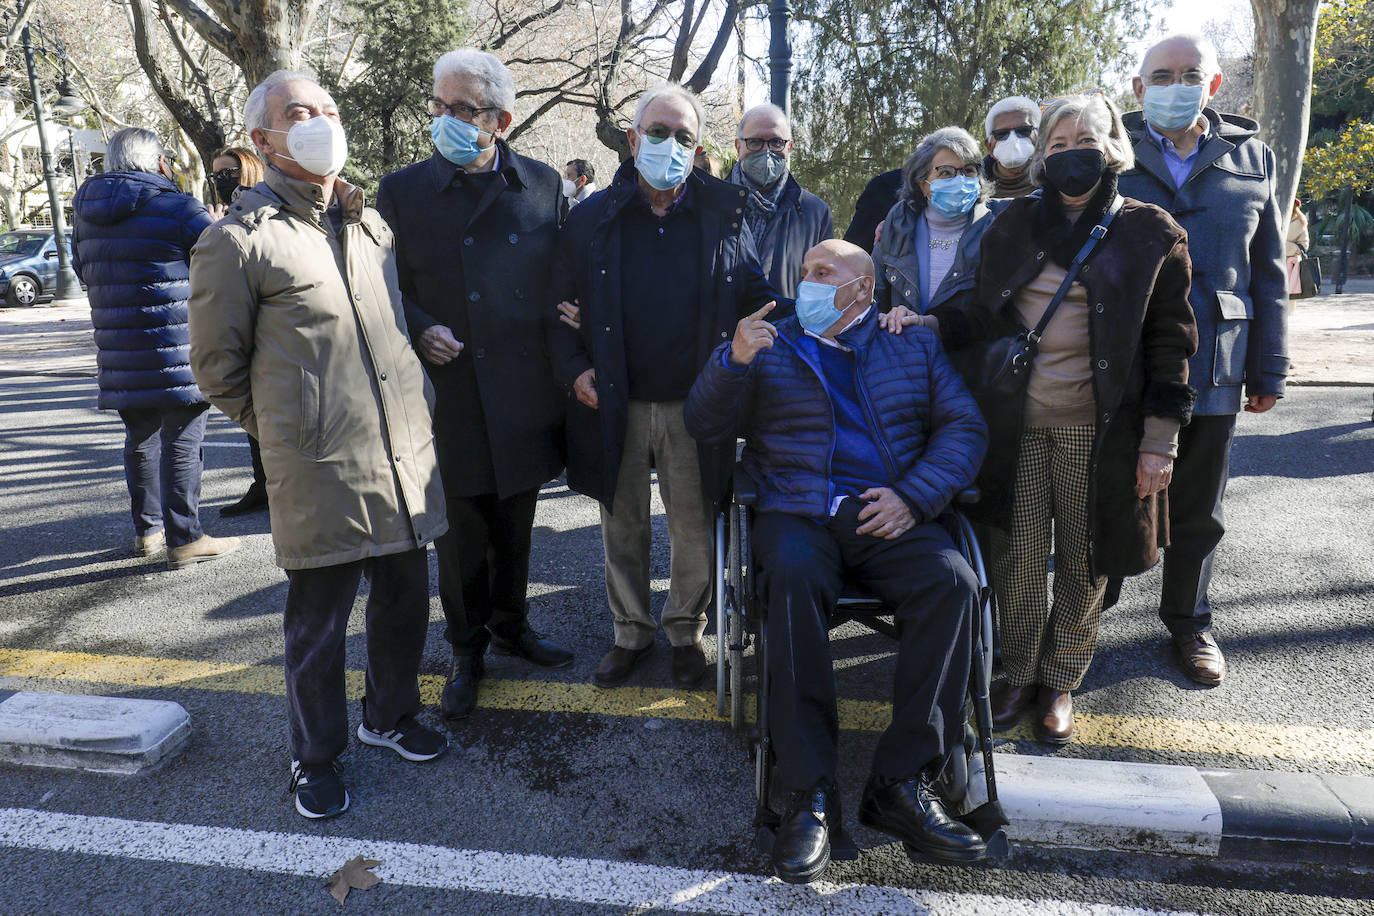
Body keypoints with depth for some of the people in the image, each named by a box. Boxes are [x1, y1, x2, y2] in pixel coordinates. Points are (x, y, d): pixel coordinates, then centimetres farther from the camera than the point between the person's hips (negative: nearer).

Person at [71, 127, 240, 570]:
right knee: (181, 442, -2)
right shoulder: (179, 209, -9)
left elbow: (83, 271, 23)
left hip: (118, 356, 6)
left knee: (140, 438, 17)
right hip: (177, 353, -6)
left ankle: (147, 529, 26)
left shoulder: (85, 215, 13)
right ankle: (184, 539, 1)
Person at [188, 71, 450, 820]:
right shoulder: (239, 239, -6)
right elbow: (218, 366, 1)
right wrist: (290, 428, 5)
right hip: (318, 473, -5)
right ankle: (315, 757, 30)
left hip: (406, 457, 6)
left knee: (406, 600, 16)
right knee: (317, 624, 8)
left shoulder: (371, 223, 13)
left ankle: (389, 715, 40)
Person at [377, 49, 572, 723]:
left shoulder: (544, 185, 4)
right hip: (449, 398, -1)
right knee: (460, 540, 9)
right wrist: (421, 330, -13)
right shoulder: (402, 191, 1)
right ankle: (467, 650, 29)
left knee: (515, 530, 17)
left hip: (525, 398, 2)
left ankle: (509, 625, 39)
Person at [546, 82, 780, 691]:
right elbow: (559, 305, 7)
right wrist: (574, 368, -7)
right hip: (614, 406, 1)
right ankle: (631, 632, 33)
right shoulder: (593, 218, 2)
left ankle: (686, 631, 31)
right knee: (623, 526, 13)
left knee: (695, 528, 9)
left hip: (694, 406, 0)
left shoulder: (724, 217, 2)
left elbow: (758, 299, 8)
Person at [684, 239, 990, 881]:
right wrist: (734, 360, -11)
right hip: (797, 514, -1)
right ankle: (809, 793, -26)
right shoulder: (770, 345, 19)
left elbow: (965, 426, 10)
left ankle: (902, 784, -18)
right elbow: (706, 427, 9)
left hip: (890, 516, 2)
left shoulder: (915, 345, 20)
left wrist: (914, 496, -8)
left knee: (952, 582, -28)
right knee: (793, 576, -35)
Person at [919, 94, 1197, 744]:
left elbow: (1169, 342, 0)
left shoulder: (1149, 233, 1)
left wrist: (1160, 440, -5)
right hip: (1018, 425, 2)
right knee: (1019, 556, 5)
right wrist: (933, 323, -6)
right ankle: (1019, 675, 25)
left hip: (1099, 429, -1)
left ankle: (1061, 683, 27)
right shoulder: (1013, 225, 9)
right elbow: (983, 313, 14)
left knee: (1084, 562, 8)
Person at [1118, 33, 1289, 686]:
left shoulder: (1251, 159, 10)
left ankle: (1188, 622, 30)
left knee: (1197, 511, 12)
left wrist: (1268, 371, 7)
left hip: (1212, 372, 2)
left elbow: (1268, 273, 11)